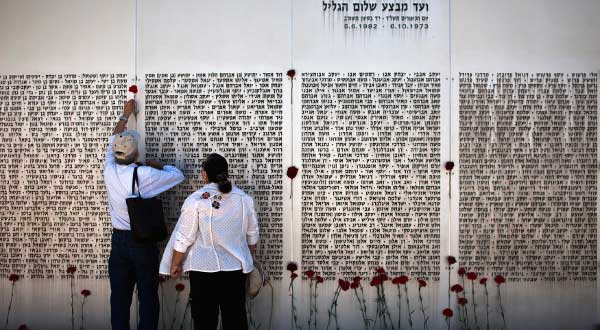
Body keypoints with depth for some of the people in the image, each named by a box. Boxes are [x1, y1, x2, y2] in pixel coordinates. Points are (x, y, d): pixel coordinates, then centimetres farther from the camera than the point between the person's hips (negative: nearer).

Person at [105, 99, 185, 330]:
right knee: (148, 296, 6)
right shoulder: (145, 175, -17)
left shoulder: (109, 171, -4)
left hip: (119, 240, 4)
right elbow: (178, 175, -4)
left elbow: (112, 141, 15)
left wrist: (125, 114, 26)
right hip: (143, 242, -4)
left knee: (119, 296, 10)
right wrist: (158, 165, 11)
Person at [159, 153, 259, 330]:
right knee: (236, 316, 12)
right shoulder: (244, 198, 1)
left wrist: (175, 264, 5)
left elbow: (184, 238, -8)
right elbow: (252, 235, 9)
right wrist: (249, 258, 24)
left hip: (204, 268, -3)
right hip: (236, 267, 3)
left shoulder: (195, 200, -11)